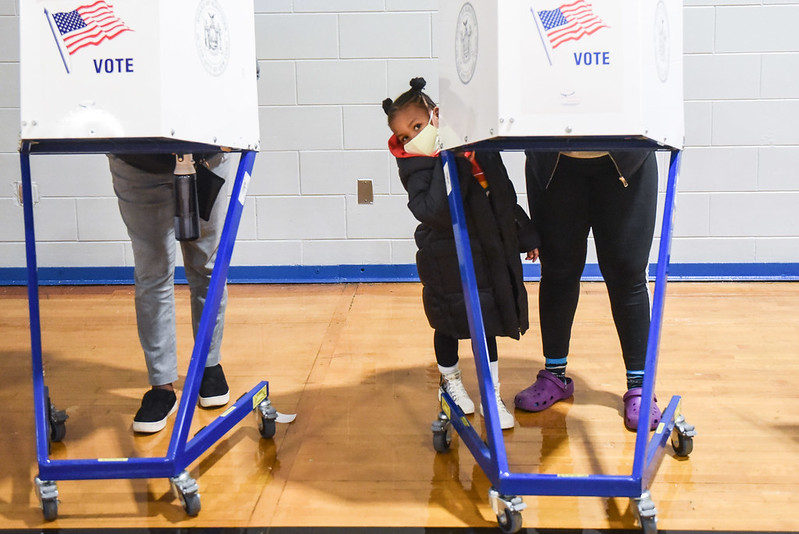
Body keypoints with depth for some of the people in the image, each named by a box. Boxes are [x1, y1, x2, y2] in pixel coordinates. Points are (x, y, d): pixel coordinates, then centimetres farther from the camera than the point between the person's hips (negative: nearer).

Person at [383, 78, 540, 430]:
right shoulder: (417, 168, -17)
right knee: (449, 324, 13)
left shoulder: (478, 145, -2)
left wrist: (525, 235, 17)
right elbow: (432, 212, -34)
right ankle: (450, 382, 39)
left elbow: (505, 195, 10)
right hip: (446, 262, -3)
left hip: (488, 254, 4)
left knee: (487, 325, 11)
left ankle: (493, 396, 23)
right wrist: (448, 163, -35)